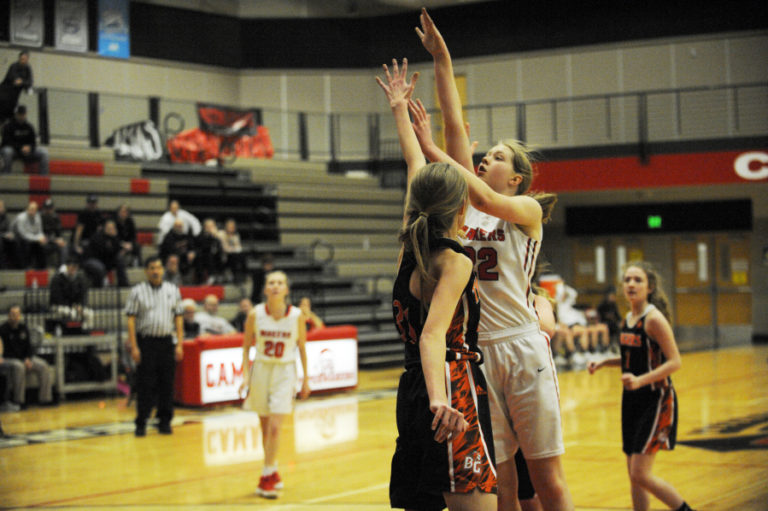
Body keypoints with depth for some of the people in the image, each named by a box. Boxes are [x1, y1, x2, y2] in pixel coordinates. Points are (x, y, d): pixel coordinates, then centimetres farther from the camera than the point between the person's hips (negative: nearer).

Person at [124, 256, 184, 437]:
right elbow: (131, 320, -2)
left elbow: (178, 318, 10)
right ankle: (141, 423, 4)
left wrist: (179, 344, 3)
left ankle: (165, 421, 13)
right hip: (146, 342, -2)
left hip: (167, 342, 3)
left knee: (167, 384, 4)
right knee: (145, 384, -3)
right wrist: (134, 347, -8)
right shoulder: (137, 291, 0)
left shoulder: (173, 291, 9)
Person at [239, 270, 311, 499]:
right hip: (261, 370, 2)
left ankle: (267, 478, 0)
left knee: (274, 428, -11)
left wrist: (306, 379, 7)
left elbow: (302, 348, 3)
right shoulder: (255, 314, -8)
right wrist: (246, 375, -6)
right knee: (265, 427, 11)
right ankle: (273, 473, 29)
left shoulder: (296, 316, -8)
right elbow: (246, 346, 3)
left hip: (285, 372, -1)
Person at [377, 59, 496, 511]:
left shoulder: (412, 243, 9)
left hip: (413, 390, 9)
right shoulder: (455, 261, -12)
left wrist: (400, 109, 35)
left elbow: (416, 166, 23)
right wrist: (439, 400, -41)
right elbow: (433, 335, -26)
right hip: (455, 389, -9)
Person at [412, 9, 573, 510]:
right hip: (474, 351, 4)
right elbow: (456, 126, 7)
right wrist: (442, 61, 3)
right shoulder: (467, 203, 13)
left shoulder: (528, 210, 2)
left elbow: (485, 200, -19)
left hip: (522, 350, -4)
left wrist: (434, 150, -18)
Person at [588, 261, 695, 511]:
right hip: (632, 399, 8)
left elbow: (674, 362, -20)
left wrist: (640, 380, -30)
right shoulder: (627, 319, 8)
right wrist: (603, 362, 7)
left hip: (656, 400, -8)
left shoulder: (654, 319, -16)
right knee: (634, 474, 10)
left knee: (640, 474, -10)